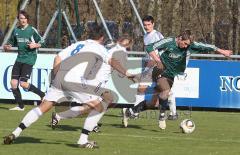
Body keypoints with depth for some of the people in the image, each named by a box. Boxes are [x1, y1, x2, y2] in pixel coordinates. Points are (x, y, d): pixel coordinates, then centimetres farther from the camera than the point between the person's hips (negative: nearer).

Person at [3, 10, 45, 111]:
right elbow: (11, 43, 22)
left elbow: (42, 42, -2)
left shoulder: (32, 30, -4)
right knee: (13, 83, -2)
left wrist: (35, 45, -21)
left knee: (23, 83, -15)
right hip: (20, 58, 6)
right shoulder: (16, 31, 10)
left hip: (29, 58, -6)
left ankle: (43, 95, 3)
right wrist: (7, 47, 0)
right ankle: (20, 106, 8)